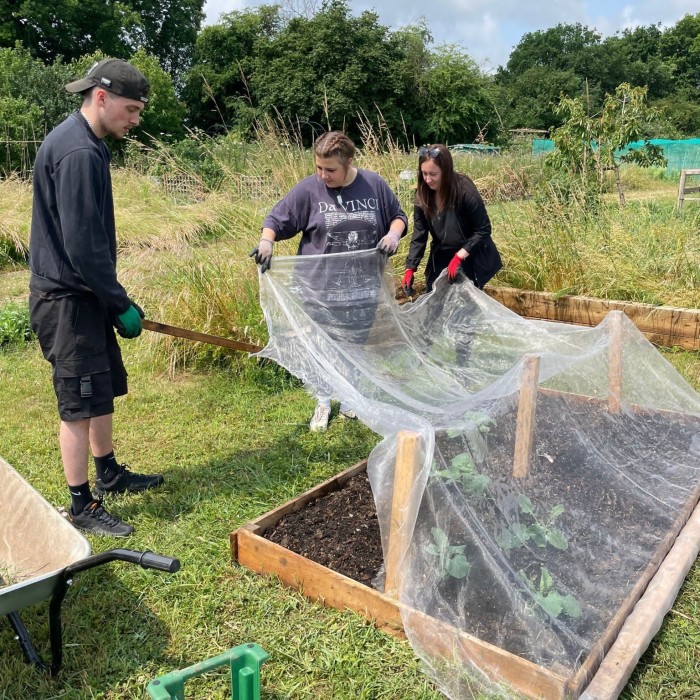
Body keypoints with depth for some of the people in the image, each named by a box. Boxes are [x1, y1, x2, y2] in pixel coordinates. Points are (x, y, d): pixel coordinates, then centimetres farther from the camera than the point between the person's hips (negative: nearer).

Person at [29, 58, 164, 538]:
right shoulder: (79, 152, -20)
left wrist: (115, 299, 16)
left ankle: (109, 473, 34)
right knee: (81, 402, -2)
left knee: (105, 388, 18)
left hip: (82, 293, 10)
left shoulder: (83, 142, 13)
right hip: (68, 298, -10)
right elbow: (82, 243, -24)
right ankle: (82, 506, 11)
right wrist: (121, 303, -15)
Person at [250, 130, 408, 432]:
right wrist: (266, 240, -24)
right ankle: (323, 403, 29)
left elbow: (399, 216, 9)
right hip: (321, 286, -1)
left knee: (356, 344, 15)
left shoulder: (374, 185, -2)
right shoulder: (308, 189, -7)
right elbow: (276, 220, -4)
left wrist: (393, 233, -12)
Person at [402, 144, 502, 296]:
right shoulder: (423, 194, -10)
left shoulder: (465, 191, -24)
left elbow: (483, 230, -18)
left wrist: (459, 256, -25)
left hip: (471, 258, -4)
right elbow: (419, 234, -9)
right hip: (440, 257, 5)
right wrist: (410, 268, -18)